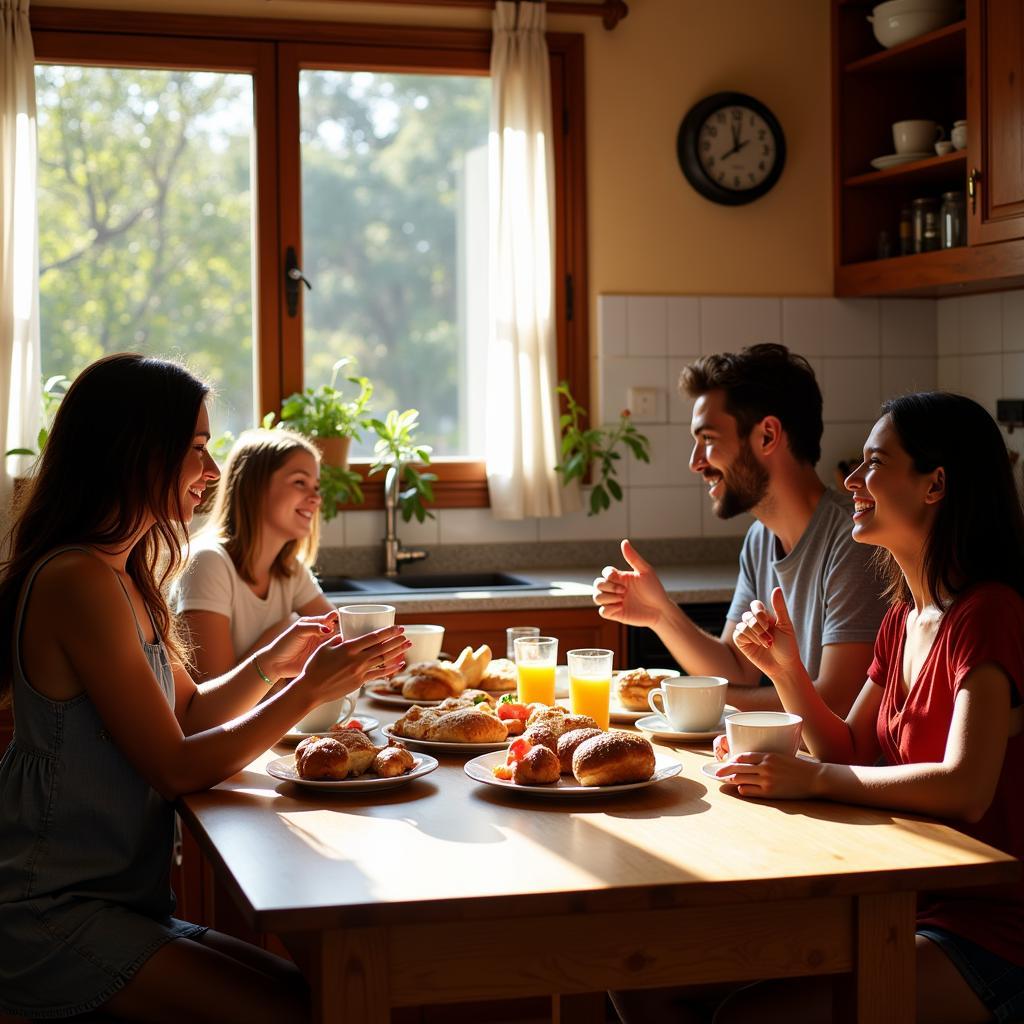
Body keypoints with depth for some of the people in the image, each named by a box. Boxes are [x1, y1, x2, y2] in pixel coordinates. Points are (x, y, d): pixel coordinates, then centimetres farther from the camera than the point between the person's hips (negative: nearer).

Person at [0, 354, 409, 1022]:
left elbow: (189, 711, 18)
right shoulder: (77, 582, -19)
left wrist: (272, 661, 3)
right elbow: (177, 767, -17)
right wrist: (309, 691, -11)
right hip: (55, 917, -9)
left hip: (120, 903, 10)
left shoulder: (122, 575, 13)